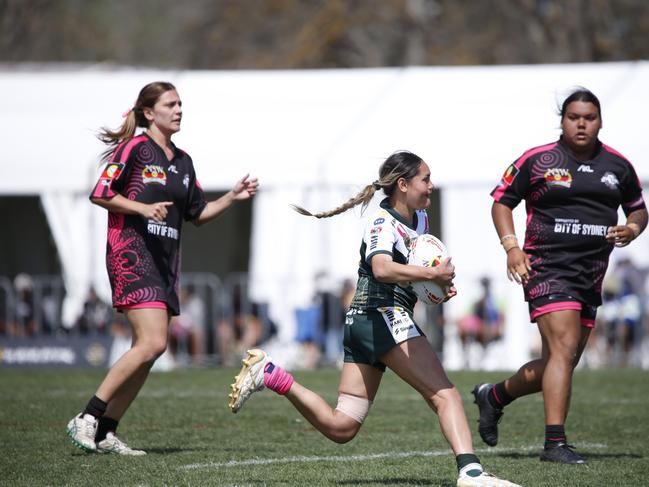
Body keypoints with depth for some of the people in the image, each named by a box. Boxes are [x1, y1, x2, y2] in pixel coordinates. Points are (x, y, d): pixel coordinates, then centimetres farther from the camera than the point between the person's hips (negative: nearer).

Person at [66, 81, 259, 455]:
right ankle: (87, 419, -13)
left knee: (150, 350, 3)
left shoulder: (182, 161, 18)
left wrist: (234, 196, 9)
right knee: (152, 343, -19)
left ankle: (105, 433, 8)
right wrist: (144, 208, -19)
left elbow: (199, 213, 23)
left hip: (165, 262, 8)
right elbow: (100, 194, -8)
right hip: (132, 256, -8)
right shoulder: (134, 148, -5)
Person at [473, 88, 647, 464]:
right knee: (564, 349, -20)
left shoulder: (618, 166, 9)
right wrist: (512, 246, -9)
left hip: (591, 275, 6)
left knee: (557, 363, 11)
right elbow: (501, 201, 5)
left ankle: (495, 396, 36)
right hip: (547, 267, -6)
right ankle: (555, 443, -20)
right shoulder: (537, 161, -2)